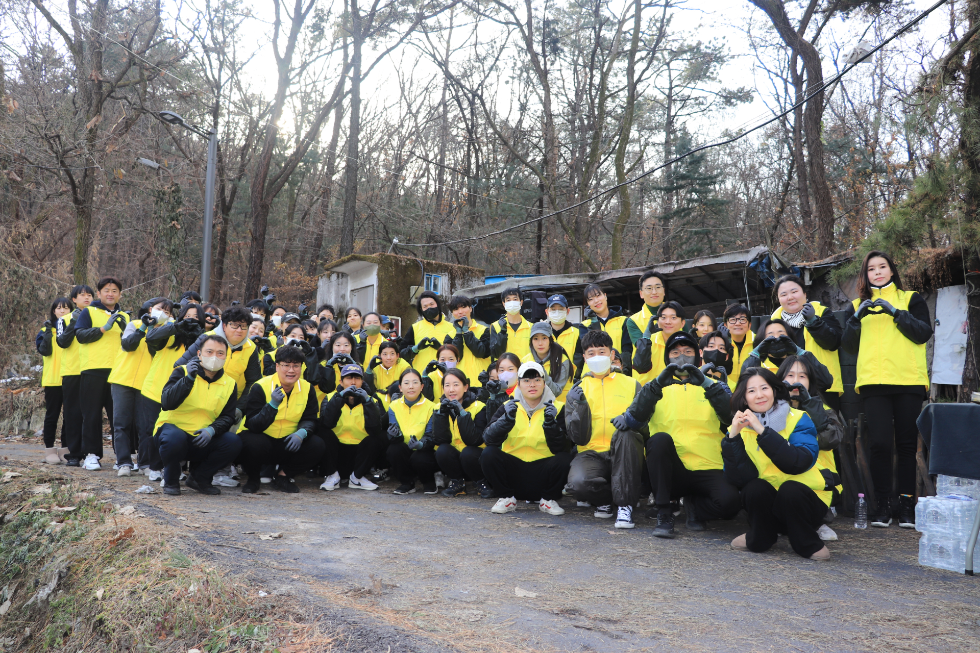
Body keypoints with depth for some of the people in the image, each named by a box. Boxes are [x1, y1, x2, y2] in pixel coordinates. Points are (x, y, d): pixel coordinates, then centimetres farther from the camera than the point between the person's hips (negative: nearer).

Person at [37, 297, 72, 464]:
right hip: (53, 379, -1)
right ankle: (49, 449, 9)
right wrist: (48, 331, -16)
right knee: (52, 414, 3)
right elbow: (44, 350, -7)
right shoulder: (47, 330, 8)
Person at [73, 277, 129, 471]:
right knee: (92, 414, 1)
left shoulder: (125, 317, 17)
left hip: (117, 371, 3)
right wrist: (104, 328, -16)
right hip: (93, 370, -3)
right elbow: (80, 335, -7)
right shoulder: (89, 312, 7)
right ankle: (92, 454, 7)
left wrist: (125, 331, -6)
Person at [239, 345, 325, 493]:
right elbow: (252, 426, -21)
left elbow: (310, 420, -1)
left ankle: (283, 476, 4)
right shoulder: (260, 387, -15)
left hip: (288, 443, 3)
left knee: (317, 446, -19)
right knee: (254, 443, -36)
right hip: (261, 438, -3)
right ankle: (252, 479, -2)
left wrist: (301, 433, -25)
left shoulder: (307, 388, -3)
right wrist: (272, 405, -35)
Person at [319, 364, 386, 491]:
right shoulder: (331, 398, 0)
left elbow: (375, 428, -19)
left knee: (378, 438, -23)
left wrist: (367, 401, -25)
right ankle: (333, 476, -7)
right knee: (325, 433, -26)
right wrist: (340, 397, -27)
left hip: (359, 454, 1)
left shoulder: (371, 401, 1)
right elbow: (326, 423, -23)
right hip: (335, 453, -1)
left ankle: (357, 478, -5)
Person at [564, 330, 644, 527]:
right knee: (578, 482, -33)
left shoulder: (631, 384, 10)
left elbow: (646, 426, 5)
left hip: (624, 455, 0)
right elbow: (578, 438, 1)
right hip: (592, 455, 0)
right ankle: (606, 498, 3)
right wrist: (580, 407, -15)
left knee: (625, 432, -34)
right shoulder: (577, 390, 10)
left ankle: (625, 504, -22)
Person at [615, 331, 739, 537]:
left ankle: (692, 504, 5)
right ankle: (664, 513, -19)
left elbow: (731, 417, -6)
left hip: (708, 470, 0)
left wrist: (707, 384, -19)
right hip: (670, 472, 0)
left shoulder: (714, 386, 15)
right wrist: (657, 384, -19)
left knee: (729, 502, -30)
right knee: (659, 439, -31)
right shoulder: (658, 387, 13)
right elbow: (633, 421, -7)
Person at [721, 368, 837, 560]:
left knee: (790, 489, -32)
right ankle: (759, 539, 1)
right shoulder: (741, 428, -1)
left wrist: (762, 431, -31)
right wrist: (733, 436, -24)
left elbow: (800, 463, -28)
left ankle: (808, 544, -5)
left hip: (804, 500, -2)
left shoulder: (798, 419, -8)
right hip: (766, 503, 2)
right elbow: (738, 479, -15)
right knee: (754, 488, -28)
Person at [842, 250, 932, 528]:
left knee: (906, 444, 2)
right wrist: (856, 317, -7)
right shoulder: (857, 305, 17)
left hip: (909, 381, 0)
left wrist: (895, 312, -11)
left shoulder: (911, 299, 13)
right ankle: (882, 505, 0)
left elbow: (924, 333, -1)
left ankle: (907, 505, 9)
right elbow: (848, 345, 8)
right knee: (880, 442, -9)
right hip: (873, 382, 0)